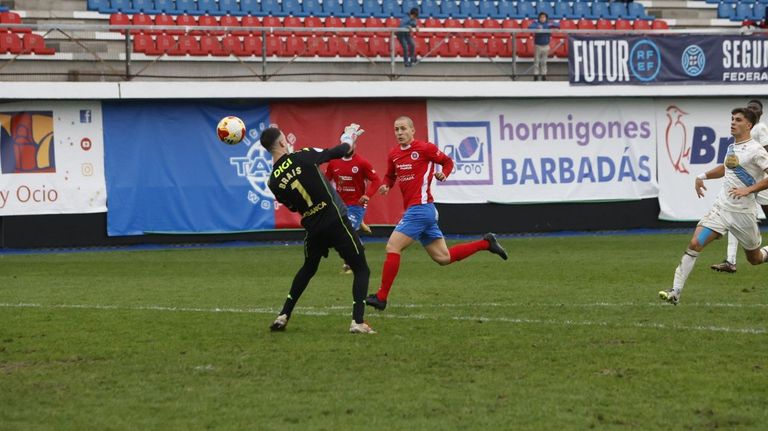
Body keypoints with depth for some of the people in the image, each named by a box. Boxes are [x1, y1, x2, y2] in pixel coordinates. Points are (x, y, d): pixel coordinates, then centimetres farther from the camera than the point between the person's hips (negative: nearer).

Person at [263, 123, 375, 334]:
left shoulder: (273, 181, -1)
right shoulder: (302, 157, -12)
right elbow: (336, 153, -2)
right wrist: (349, 140, 19)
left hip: (313, 228, 4)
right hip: (336, 221, -4)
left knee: (308, 269, 30)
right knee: (361, 270, 5)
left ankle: (283, 316, 26)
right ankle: (358, 322, -9)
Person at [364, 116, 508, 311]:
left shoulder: (425, 148, -7)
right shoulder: (393, 154, 12)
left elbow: (448, 161, 5)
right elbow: (390, 176, 26)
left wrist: (443, 174, -14)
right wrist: (385, 186, 4)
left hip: (420, 207, -8)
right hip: (414, 209, 8)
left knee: (392, 247, -11)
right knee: (443, 257, 11)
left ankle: (381, 297, -7)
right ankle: (486, 243, 23)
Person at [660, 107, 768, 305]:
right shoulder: (732, 147, 11)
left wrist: (748, 189, -24)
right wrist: (704, 176, 18)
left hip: (742, 212, -5)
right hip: (721, 206, 5)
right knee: (694, 244, -14)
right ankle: (676, 292, -16)